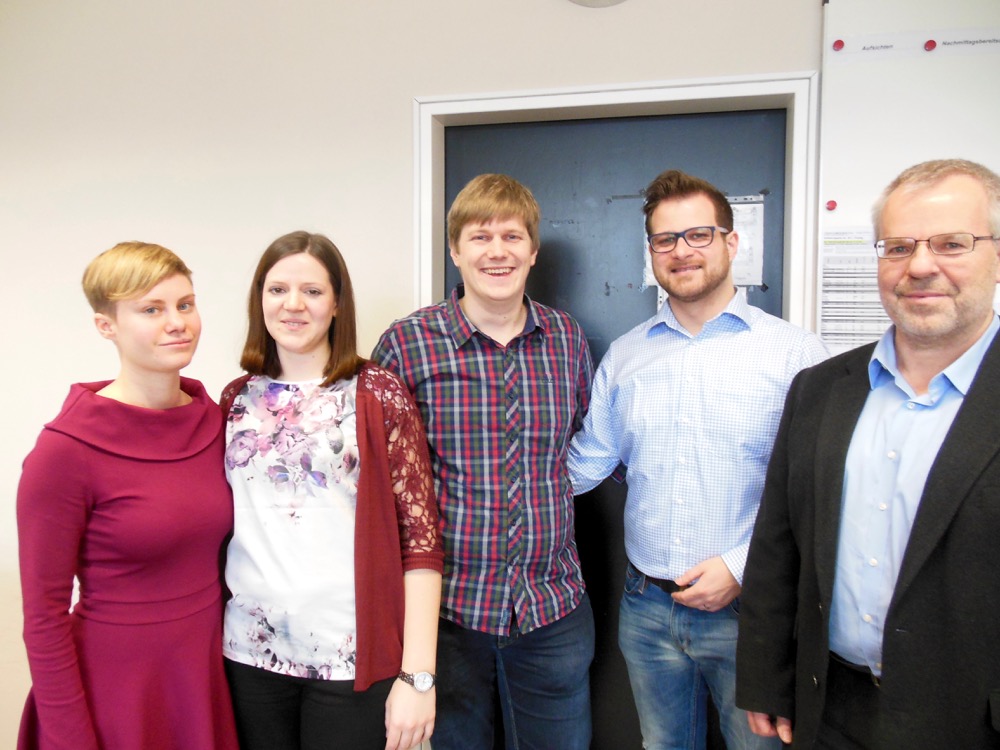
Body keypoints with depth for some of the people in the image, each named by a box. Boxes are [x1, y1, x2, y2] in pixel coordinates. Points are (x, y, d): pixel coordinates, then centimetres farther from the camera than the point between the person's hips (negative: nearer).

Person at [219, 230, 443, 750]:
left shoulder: (378, 394, -7)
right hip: (251, 650, 4)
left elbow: (420, 536, -10)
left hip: (352, 656, -3)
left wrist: (417, 675, -13)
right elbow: (223, 523, 11)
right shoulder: (238, 399, 5)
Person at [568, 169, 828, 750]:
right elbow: (587, 462, 7)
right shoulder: (624, 356, 5)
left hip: (748, 609, -3)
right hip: (646, 608, 4)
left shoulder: (795, 352, -7)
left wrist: (741, 567, -15)